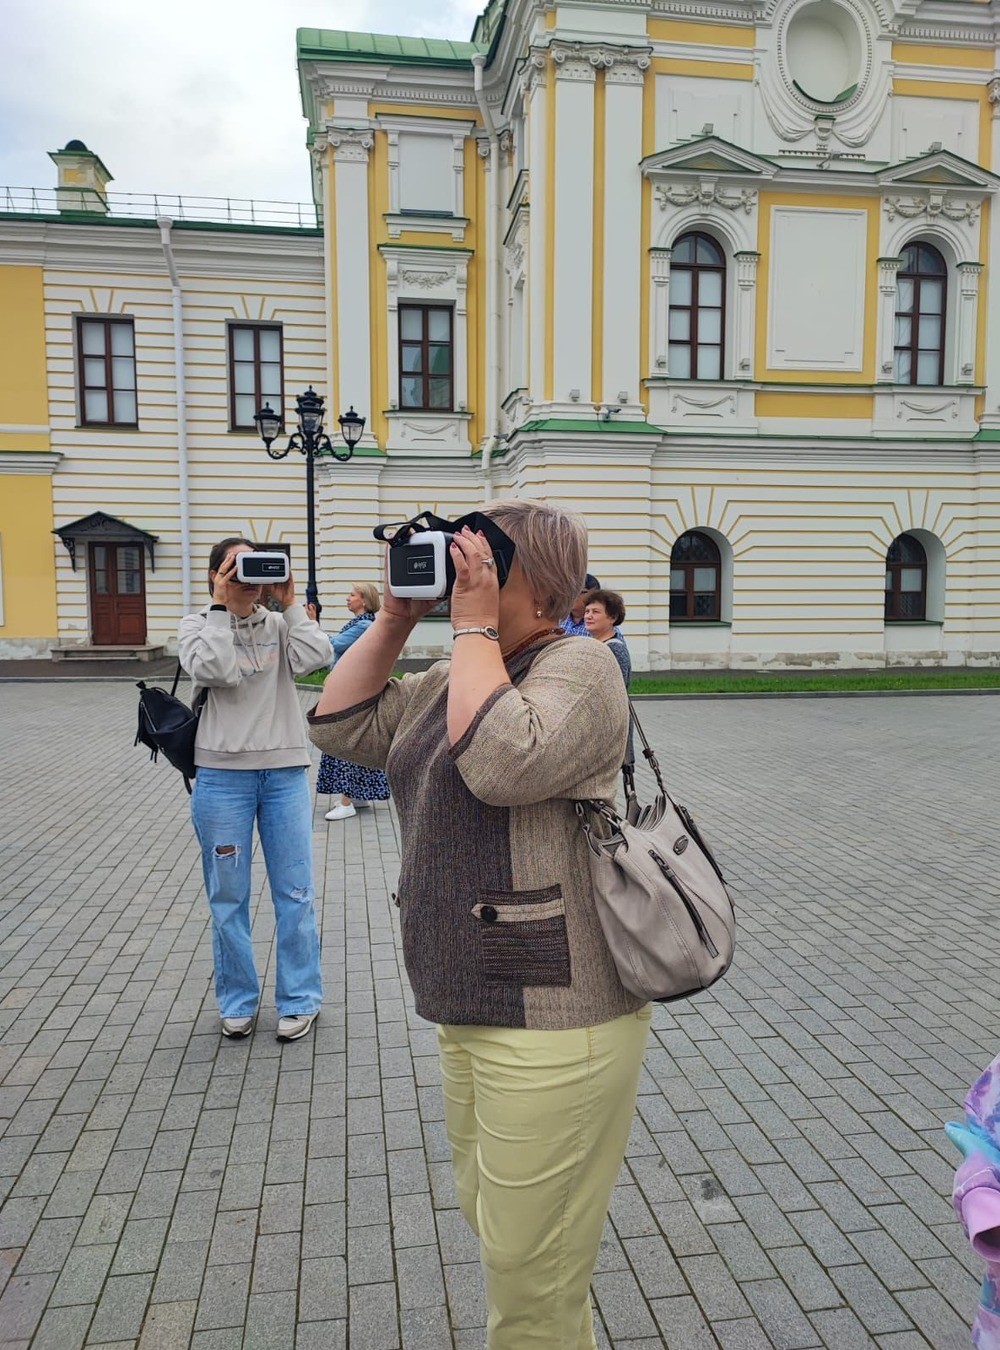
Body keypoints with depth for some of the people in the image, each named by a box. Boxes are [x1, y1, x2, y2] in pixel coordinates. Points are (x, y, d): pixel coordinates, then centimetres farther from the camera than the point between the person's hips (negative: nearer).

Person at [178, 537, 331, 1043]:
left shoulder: (280, 625, 6)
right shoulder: (196, 625, 2)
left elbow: (315, 658, -13)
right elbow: (214, 670, -18)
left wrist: (289, 602, -6)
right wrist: (220, 607, -12)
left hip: (285, 772, 1)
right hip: (222, 775, -1)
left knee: (295, 893, 6)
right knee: (228, 896, 8)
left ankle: (300, 1000, 21)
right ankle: (237, 1001, 26)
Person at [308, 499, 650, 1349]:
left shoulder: (578, 665, -14)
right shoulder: (457, 677, 12)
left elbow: (502, 761, -32)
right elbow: (341, 726, 10)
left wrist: (474, 626, -21)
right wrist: (397, 617, 3)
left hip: (555, 1019, -9)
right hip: (470, 1011, 10)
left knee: (530, 1281, 7)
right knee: (491, 1222, 27)